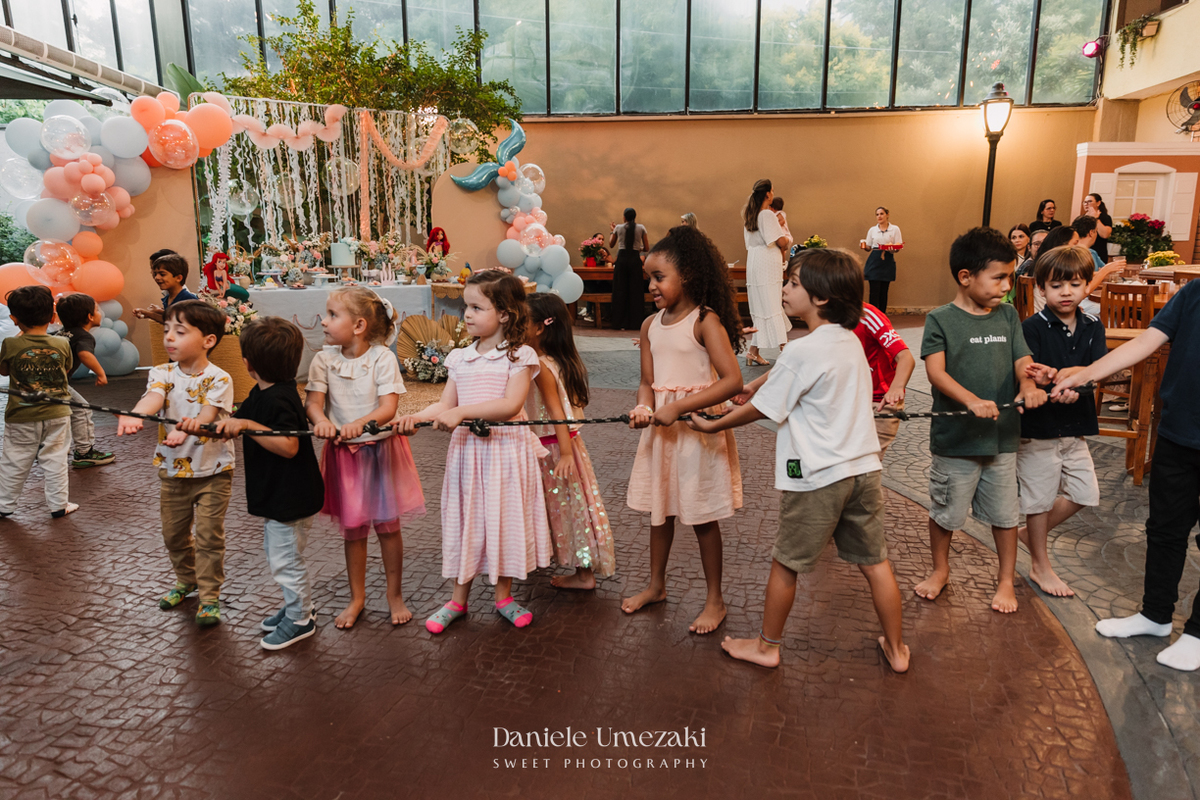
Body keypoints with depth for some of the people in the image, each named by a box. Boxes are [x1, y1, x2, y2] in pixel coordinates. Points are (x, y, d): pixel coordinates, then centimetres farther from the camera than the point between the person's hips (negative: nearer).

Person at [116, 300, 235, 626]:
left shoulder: (218, 379, -14)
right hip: (172, 468, 5)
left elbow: (207, 415, -30)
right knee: (174, 533, 18)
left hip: (212, 471, -4)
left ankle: (209, 596, 15)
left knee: (209, 536, 0)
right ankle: (186, 580, 42)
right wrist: (134, 415, -49)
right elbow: (153, 397, -26)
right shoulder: (163, 373, -4)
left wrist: (186, 430, -53)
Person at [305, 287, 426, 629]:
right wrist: (321, 420, -32)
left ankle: (395, 595, 25)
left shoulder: (383, 358, -12)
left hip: (381, 450, -2)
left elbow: (388, 408, -19)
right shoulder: (323, 360, -3)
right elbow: (312, 401, -9)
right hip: (343, 452, 3)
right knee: (352, 528, 11)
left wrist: (359, 424, -37)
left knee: (388, 524, 8)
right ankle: (357, 598, 28)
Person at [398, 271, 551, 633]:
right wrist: (416, 417, -13)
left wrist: (461, 412, -26)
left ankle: (503, 596, 27)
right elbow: (446, 404, 6)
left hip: (506, 450, -4)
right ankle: (458, 599, 26)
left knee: (505, 520, 8)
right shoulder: (460, 358, 8)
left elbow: (511, 405, -20)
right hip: (467, 449, 4)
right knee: (465, 521, 11)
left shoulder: (519, 356, -8)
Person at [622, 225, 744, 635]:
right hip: (662, 429, 6)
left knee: (702, 517, 6)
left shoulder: (706, 321, -15)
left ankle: (715, 600, 23)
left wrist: (677, 407, -26)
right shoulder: (651, 325, 5)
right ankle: (656, 585, 37)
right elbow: (647, 380, 7)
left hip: (698, 426, -6)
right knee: (660, 509, 18)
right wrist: (643, 407, -16)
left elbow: (733, 380, -24)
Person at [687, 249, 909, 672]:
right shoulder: (852, 341, 7)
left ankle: (767, 646, 26)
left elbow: (762, 409, -9)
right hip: (863, 467, 7)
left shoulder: (800, 352, -17)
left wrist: (713, 425, 3)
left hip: (817, 478, -7)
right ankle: (896, 648, 30)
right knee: (875, 562, 16)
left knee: (785, 564, 10)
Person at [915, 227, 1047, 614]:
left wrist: (1028, 383, -22)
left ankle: (1006, 579, 34)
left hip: (1002, 435, 4)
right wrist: (972, 400, -35)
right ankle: (940, 569, 36)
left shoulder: (1008, 315, 5)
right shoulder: (940, 320, -9)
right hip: (954, 437, -3)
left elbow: (1022, 359, 1)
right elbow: (935, 370, -20)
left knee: (1005, 512, 15)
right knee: (946, 511, 13)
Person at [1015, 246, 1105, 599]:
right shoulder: (1032, 327, -11)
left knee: (1085, 493, 12)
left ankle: (1031, 532, 32)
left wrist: (1064, 374, -29)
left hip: (1075, 425, 5)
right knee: (1040, 496, 6)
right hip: (1038, 426, -5)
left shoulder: (1092, 328, 3)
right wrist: (1066, 381, -36)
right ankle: (1040, 566, 22)